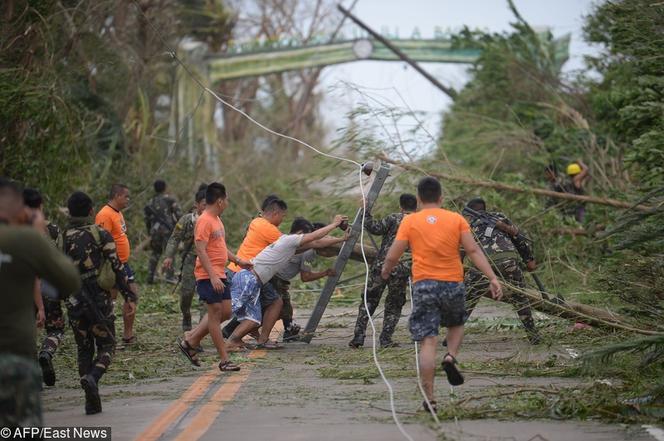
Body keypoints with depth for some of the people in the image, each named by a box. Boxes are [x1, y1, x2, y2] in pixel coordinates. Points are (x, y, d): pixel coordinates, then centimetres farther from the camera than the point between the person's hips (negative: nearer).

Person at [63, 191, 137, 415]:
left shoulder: (63, 237, 4)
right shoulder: (100, 234, -5)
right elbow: (116, 266, -8)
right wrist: (127, 291, 0)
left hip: (75, 301, 3)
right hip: (100, 299, -3)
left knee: (84, 350, 13)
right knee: (106, 346, 8)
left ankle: (92, 402, 7)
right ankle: (92, 377, -22)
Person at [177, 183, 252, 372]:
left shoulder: (216, 220, 16)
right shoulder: (205, 221, -15)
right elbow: (201, 251, -21)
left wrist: (237, 260, 23)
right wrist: (213, 276, -27)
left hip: (220, 275, 10)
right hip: (208, 276, -10)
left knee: (225, 313, 11)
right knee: (215, 313, -4)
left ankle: (190, 341, 19)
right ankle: (224, 360, 0)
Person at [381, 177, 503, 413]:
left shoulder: (410, 221, 2)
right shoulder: (456, 219, 6)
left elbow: (392, 256, 1)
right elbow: (474, 251, -3)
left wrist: (385, 271, 21)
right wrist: (492, 278, -4)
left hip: (424, 285, -1)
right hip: (453, 283, 1)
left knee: (428, 342, -2)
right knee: (456, 325, 29)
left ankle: (429, 399, -6)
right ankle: (451, 356, 0)